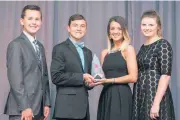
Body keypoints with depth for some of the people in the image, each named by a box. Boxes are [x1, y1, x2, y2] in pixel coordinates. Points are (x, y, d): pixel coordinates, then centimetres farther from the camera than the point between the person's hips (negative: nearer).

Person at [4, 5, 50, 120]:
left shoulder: (40, 47, 17)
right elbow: (15, 79, -15)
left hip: (38, 109, 7)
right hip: (21, 110, -7)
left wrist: (46, 103, 10)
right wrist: (24, 107, -19)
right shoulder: (16, 45, -8)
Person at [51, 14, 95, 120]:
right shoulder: (60, 49, -3)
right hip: (68, 107, -7)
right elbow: (56, 77, -13)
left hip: (83, 107, 7)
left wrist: (90, 82, 2)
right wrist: (81, 77, -15)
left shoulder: (88, 52, 19)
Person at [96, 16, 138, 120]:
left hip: (121, 95, -5)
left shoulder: (128, 49, -2)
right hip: (106, 96, 5)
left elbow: (133, 77, -10)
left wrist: (109, 80, -11)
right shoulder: (105, 53, 13)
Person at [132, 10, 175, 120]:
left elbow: (166, 75, -17)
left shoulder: (163, 45, -9)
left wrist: (156, 103, -23)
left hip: (155, 95, -7)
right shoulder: (143, 47, 13)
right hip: (140, 96, 7)